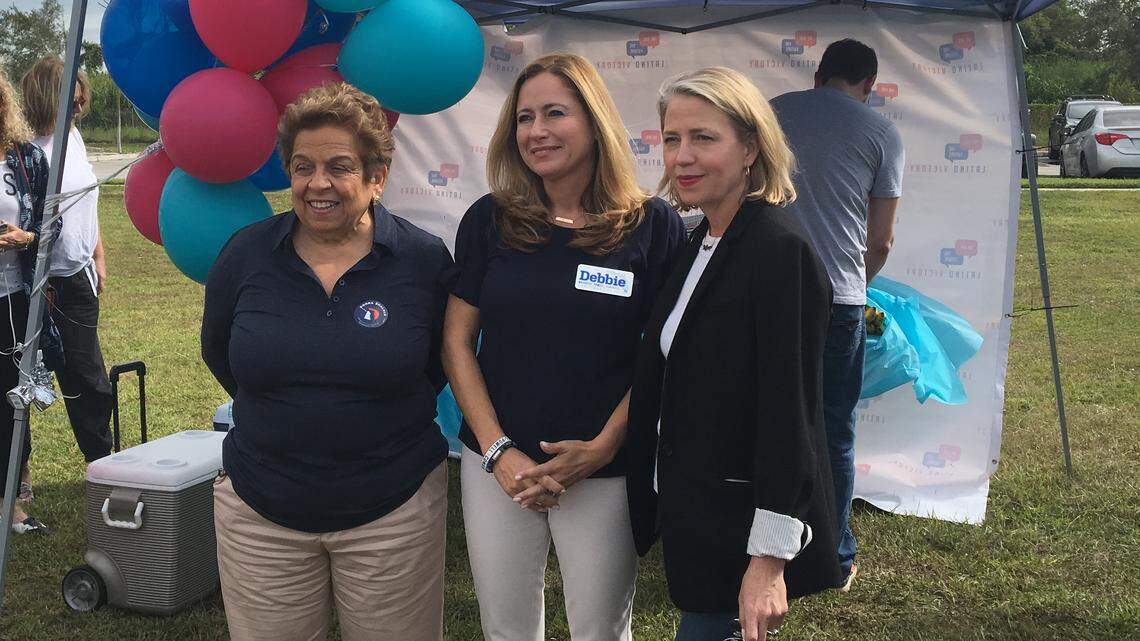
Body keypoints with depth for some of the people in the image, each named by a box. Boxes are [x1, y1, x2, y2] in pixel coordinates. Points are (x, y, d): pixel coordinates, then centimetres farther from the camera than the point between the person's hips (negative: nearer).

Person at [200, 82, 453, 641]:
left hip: (392, 511, -1)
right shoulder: (246, 254, -3)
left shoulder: (424, 260, -8)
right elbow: (218, 353, 13)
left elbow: (443, 362, 6)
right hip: (259, 509, 2)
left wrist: (387, 420, 6)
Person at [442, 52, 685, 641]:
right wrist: (498, 451, -7)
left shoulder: (654, 227, -6)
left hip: (605, 473, -2)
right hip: (496, 465, 2)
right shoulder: (488, 221, 0)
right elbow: (456, 341, 1)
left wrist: (602, 447, -12)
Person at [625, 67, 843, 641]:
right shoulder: (704, 240, 6)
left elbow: (789, 413, -22)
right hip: (691, 507, 8)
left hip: (743, 523, -8)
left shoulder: (781, 249, -20)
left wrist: (768, 561, -22)